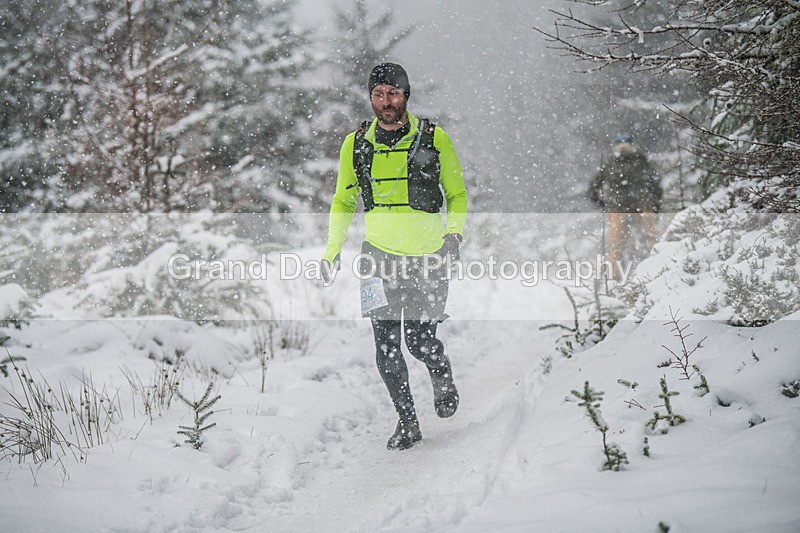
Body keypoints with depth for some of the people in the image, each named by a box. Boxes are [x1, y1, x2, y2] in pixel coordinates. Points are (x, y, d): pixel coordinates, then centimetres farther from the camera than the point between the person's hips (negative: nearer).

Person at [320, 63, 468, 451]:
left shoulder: (434, 138, -3)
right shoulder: (356, 144, 4)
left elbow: (457, 194, 8)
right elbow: (343, 202, 16)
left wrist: (453, 233, -8)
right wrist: (333, 249, 6)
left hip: (427, 256, -2)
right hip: (379, 254, 2)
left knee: (420, 342, -6)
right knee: (387, 344, -4)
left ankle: (441, 373, 29)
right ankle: (407, 421, 10)